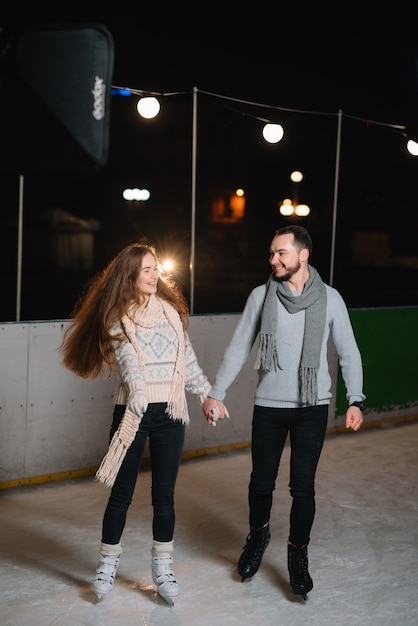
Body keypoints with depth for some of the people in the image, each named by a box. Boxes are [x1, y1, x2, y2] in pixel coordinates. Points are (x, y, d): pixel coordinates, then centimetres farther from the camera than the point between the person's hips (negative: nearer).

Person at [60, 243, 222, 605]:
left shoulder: (169, 308, 10)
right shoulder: (118, 317, -2)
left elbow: (187, 357, 17)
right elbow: (127, 357, -20)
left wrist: (207, 392, 15)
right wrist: (137, 390, -37)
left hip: (170, 411, 3)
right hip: (132, 410, -3)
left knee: (164, 494, 7)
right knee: (122, 492, 5)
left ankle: (163, 567, 20)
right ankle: (108, 564, 22)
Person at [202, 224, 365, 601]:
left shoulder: (329, 298, -3)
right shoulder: (261, 296, -1)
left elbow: (349, 353, 2)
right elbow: (238, 348, 3)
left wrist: (355, 400, -6)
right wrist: (216, 393, -1)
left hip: (313, 407, -1)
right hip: (269, 406, 1)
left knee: (303, 486, 2)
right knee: (262, 482, 10)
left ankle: (298, 556, 22)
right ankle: (258, 537, 38)